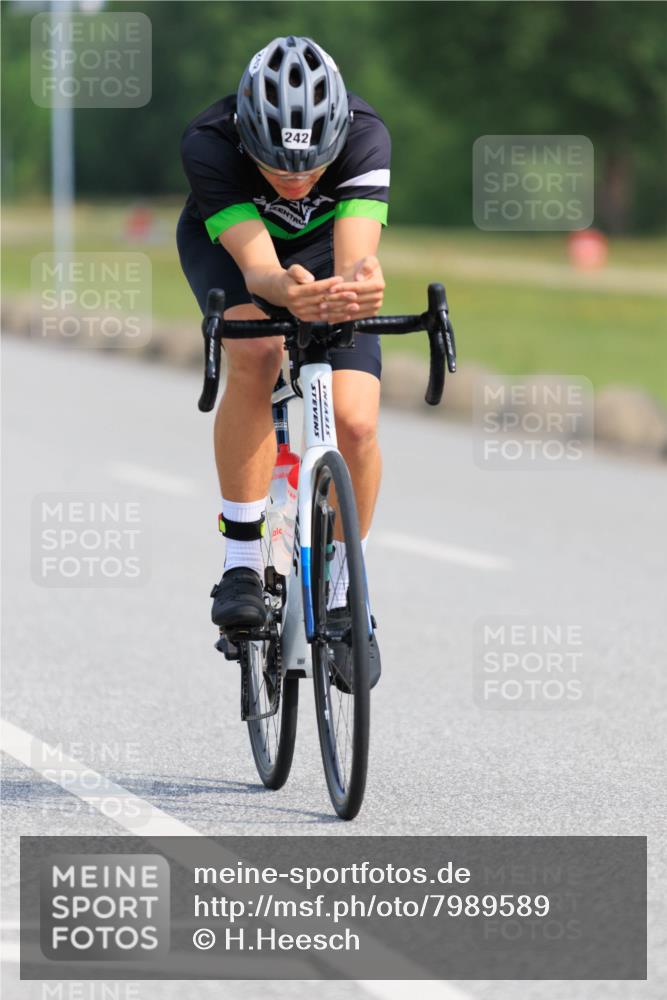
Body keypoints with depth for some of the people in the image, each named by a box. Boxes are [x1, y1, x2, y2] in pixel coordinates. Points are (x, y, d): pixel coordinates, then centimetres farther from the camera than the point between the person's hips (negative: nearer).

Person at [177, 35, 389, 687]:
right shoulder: (208, 144, -38)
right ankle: (241, 564, -23)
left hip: (324, 245, 1)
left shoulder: (366, 137, -36)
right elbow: (257, 266, -45)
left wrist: (360, 287, -69)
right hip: (226, 241, -1)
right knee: (254, 355, -34)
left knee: (355, 421, -17)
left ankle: (343, 594, 7)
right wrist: (288, 290, -68)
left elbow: (355, 259, -45)